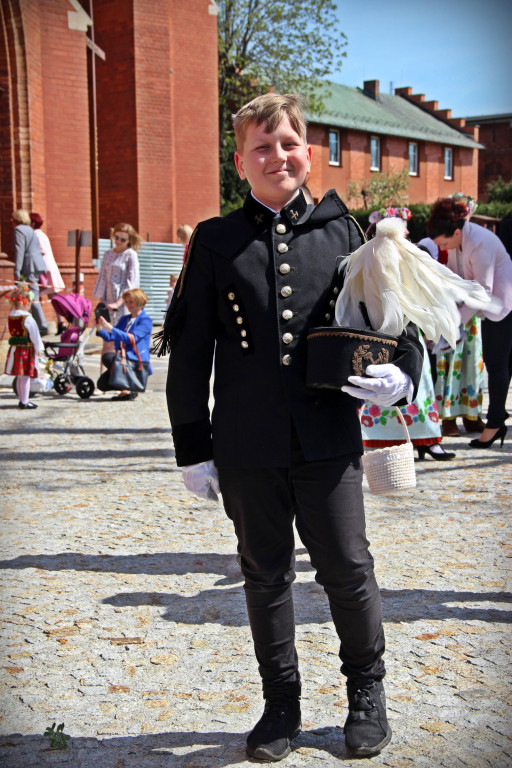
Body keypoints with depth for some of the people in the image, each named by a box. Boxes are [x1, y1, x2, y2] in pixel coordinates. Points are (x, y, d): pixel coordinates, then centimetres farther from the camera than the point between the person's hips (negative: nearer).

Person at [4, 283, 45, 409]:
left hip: (15, 349, 7)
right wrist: (38, 349, 1)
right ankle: (24, 402, 1)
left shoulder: (10, 317, 5)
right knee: (25, 376, -2)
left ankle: (22, 400, 24)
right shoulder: (27, 319, -17)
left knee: (19, 377, 15)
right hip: (27, 350, -7)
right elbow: (35, 335, -12)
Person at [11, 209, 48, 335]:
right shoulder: (30, 230, 24)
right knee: (32, 297, 11)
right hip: (39, 266, 9)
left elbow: (19, 251, -14)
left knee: (33, 298, -10)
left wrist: (17, 272, -17)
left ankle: (42, 327, -15)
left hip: (30, 268, -9)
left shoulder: (19, 230, -4)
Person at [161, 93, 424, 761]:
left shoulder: (342, 231, 5)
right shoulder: (216, 241, 3)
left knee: (347, 568, 6)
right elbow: (189, 350, 3)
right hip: (247, 448, 1)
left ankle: (367, 689, 30)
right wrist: (193, 447, 1)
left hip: (329, 440, 0)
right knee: (266, 575, 12)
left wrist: (401, 370, -11)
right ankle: (282, 705, 30)